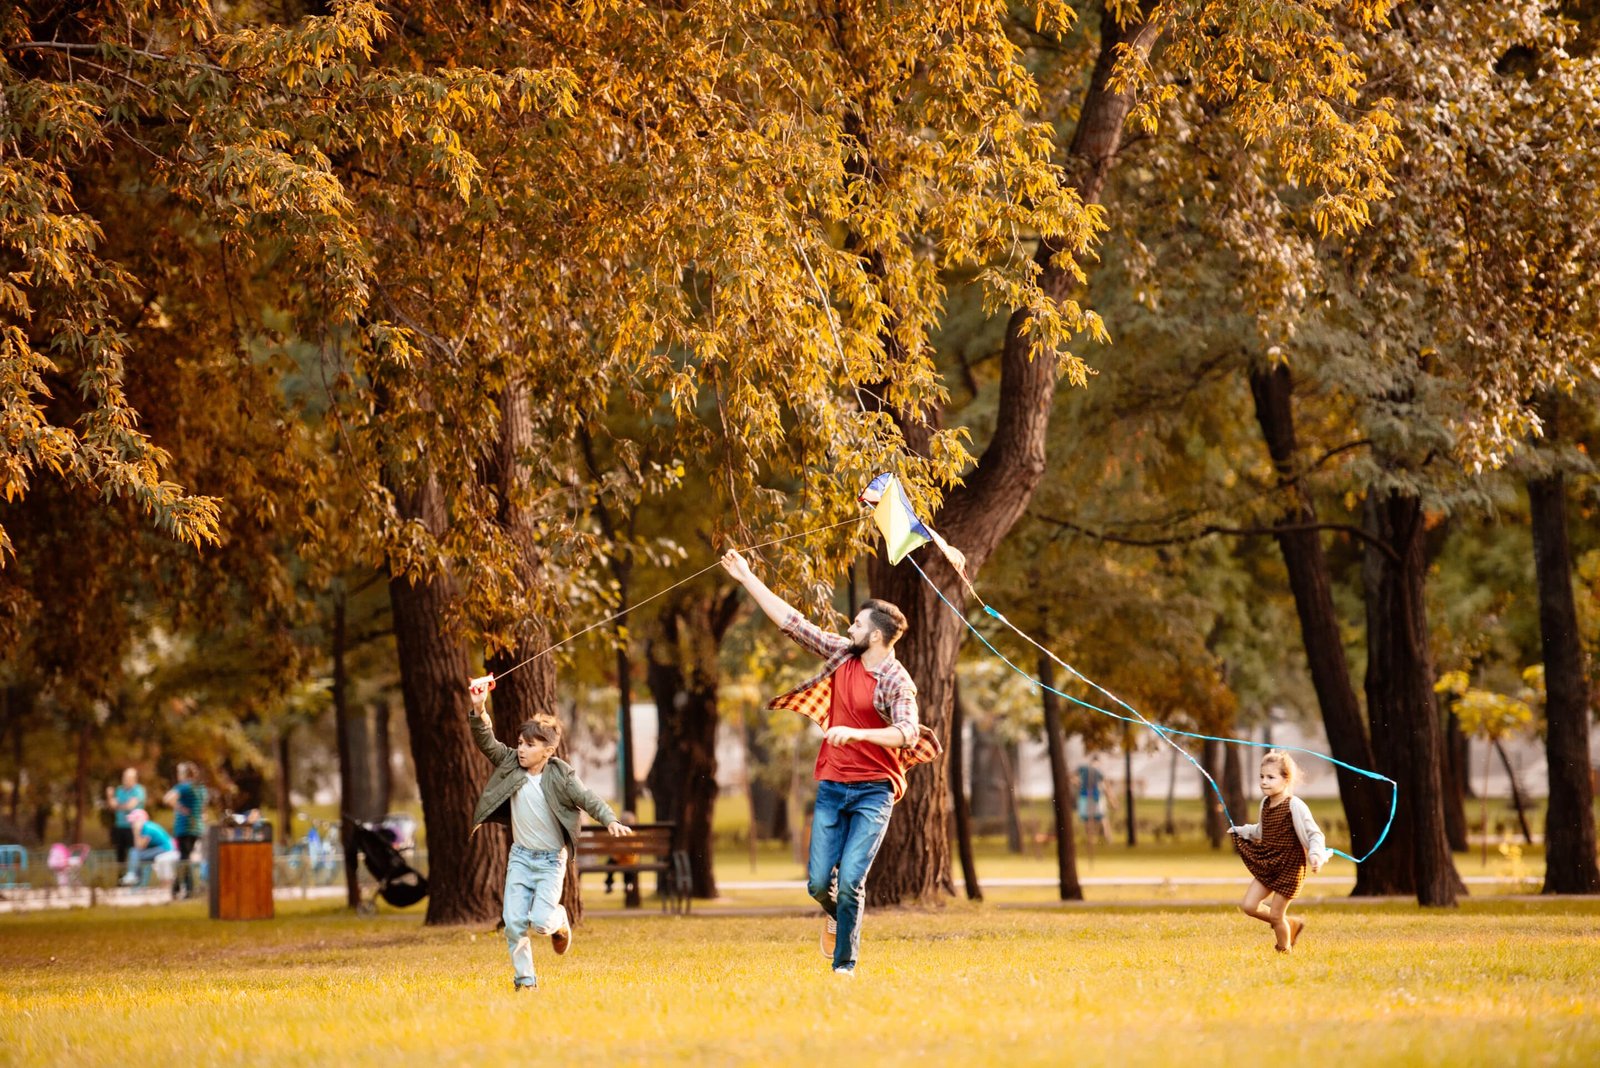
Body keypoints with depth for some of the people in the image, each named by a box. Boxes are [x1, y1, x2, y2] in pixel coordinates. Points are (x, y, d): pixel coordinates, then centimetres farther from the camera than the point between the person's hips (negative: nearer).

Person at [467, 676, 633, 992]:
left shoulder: (561, 776, -11)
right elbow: (486, 742, -6)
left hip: (551, 860, -4)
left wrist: (611, 821, -33)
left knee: (541, 921, -15)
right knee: (514, 922, -6)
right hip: (520, 857, 4)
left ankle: (560, 921, 22)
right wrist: (479, 710, -21)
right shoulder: (510, 765, 0)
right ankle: (524, 978, 10)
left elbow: (589, 800, -15)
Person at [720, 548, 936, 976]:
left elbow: (907, 733, -26)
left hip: (873, 792, -5)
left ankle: (844, 964, -4)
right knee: (818, 882, 1)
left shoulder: (896, 682, -12)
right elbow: (791, 621, 10)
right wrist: (747, 578, 11)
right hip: (831, 787, 5)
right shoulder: (842, 655, 6)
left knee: (850, 879, -15)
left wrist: (855, 732, -37)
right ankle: (835, 913, 35)